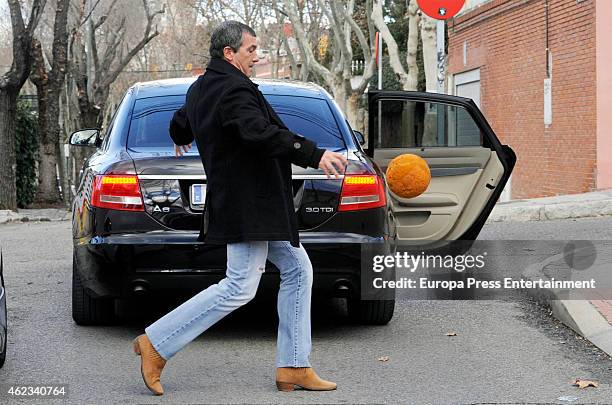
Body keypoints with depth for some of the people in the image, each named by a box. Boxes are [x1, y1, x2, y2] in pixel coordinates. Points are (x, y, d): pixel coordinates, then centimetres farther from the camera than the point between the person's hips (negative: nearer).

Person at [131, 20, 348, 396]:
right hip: (248, 205, -11)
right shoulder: (234, 90, -18)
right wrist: (314, 154, -42)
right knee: (239, 287, -10)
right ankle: (156, 344, -4)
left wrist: (182, 139, 58)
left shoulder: (201, 89, 14)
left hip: (255, 204, 11)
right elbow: (261, 132, -35)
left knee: (297, 270, 12)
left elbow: (179, 125, 34)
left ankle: (294, 367, 13)